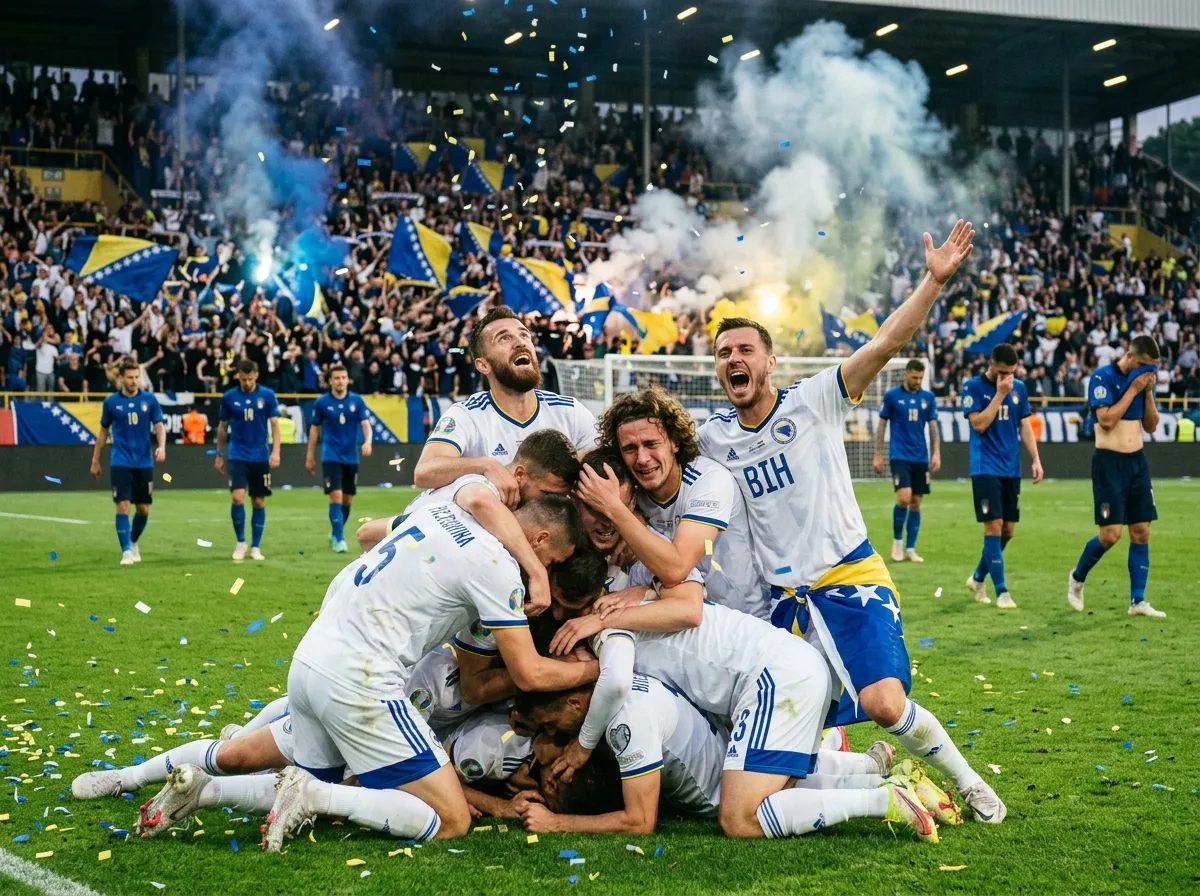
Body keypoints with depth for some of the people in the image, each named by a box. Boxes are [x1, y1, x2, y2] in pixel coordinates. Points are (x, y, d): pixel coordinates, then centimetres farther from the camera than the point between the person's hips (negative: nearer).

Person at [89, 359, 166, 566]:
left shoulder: (149, 399, 0)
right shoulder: (111, 402, 1)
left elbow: (159, 426, 0)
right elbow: (103, 432, 11)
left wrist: (162, 446, -20)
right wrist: (95, 461, 12)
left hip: (144, 463, 2)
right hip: (120, 463, -1)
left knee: (144, 509, 7)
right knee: (123, 506, -11)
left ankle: (133, 543, 32)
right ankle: (126, 551, -7)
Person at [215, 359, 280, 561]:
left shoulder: (267, 395, -2)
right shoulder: (229, 397, 0)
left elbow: (275, 424, -2)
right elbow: (223, 427, 10)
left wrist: (275, 451, -14)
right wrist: (219, 455, 12)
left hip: (261, 457, 0)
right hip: (238, 456, 0)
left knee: (259, 502, 4)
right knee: (237, 498, -14)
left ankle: (255, 547, 14)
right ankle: (241, 542, 4)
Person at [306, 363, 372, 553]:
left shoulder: (357, 400, 0)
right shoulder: (321, 402, -3)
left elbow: (365, 424, -5)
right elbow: (314, 429, 6)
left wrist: (367, 441, -26)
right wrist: (310, 456, 8)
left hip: (351, 457, 3)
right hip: (331, 457, -3)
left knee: (348, 499, 10)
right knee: (336, 496, -14)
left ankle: (335, 533, 31)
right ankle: (339, 539, -9)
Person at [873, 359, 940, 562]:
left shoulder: (928, 397, 6)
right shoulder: (892, 395, -2)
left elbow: (933, 427, 9)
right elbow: (882, 425, 3)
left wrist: (936, 453, -2)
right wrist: (878, 455, 1)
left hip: (921, 457, 4)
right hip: (899, 456, -4)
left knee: (916, 502, 4)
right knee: (904, 497, -17)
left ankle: (910, 548, 11)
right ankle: (897, 540, 2)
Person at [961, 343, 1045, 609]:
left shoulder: (1019, 388, 9)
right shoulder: (973, 386, -6)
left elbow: (1025, 425, 12)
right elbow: (979, 424, -15)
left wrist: (1036, 459, 3)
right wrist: (1000, 394, -17)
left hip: (1011, 468, 6)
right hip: (985, 467, -6)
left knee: (1008, 529, 7)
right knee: (994, 526, -11)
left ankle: (978, 578, 26)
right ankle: (1001, 591, -5)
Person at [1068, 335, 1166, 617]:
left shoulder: (1143, 379, 9)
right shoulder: (1103, 377, -10)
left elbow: (1151, 426, 11)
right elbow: (1106, 420, -20)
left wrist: (1148, 392, -2)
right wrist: (1133, 390, -16)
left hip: (1137, 461, 7)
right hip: (1109, 462, -6)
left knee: (1142, 532, 2)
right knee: (1111, 534, -10)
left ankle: (1137, 600, 6)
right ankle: (1077, 578, 15)